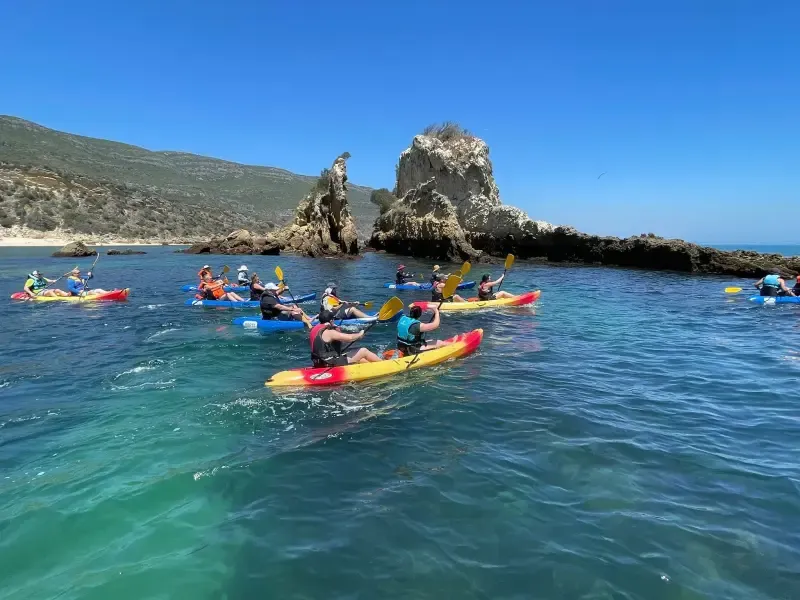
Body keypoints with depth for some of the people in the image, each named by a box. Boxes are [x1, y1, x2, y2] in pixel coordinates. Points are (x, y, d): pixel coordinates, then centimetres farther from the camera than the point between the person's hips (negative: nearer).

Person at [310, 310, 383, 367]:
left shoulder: (315, 329, 8)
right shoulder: (329, 332, -19)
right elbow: (350, 337, -20)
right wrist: (360, 334, -1)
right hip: (333, 364, -9)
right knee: (364, 351, -1)